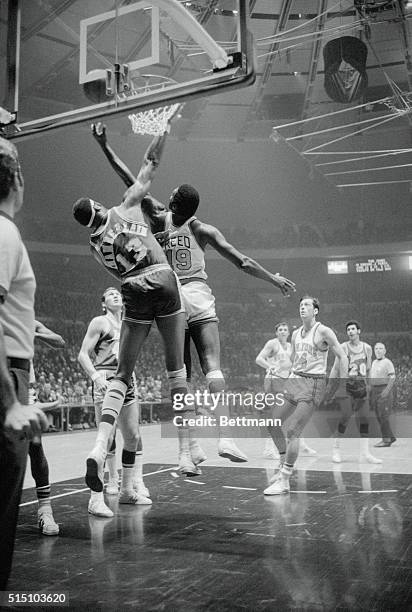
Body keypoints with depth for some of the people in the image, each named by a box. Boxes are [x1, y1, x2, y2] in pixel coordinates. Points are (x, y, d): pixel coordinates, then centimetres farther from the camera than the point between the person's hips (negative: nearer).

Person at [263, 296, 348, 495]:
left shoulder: (323, 331, -8)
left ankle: (284, 481, -7)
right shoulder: (295, 334, 12)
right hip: (294, 381, 7)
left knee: (292, 431, -13)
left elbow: (342, 357, -8)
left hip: (313, 384, -7)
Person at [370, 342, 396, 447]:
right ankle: (391, 437, 18)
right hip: (375, 391, 8)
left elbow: (392, 378, -14)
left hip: (384, 390, -8)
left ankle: (386, 439, -4)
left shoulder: (387, 362, -7)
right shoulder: (374, 362, 16)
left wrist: (387, 391, -23)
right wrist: (371, 392, 16)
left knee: (383, 415, -9)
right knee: (379, 416, 8)